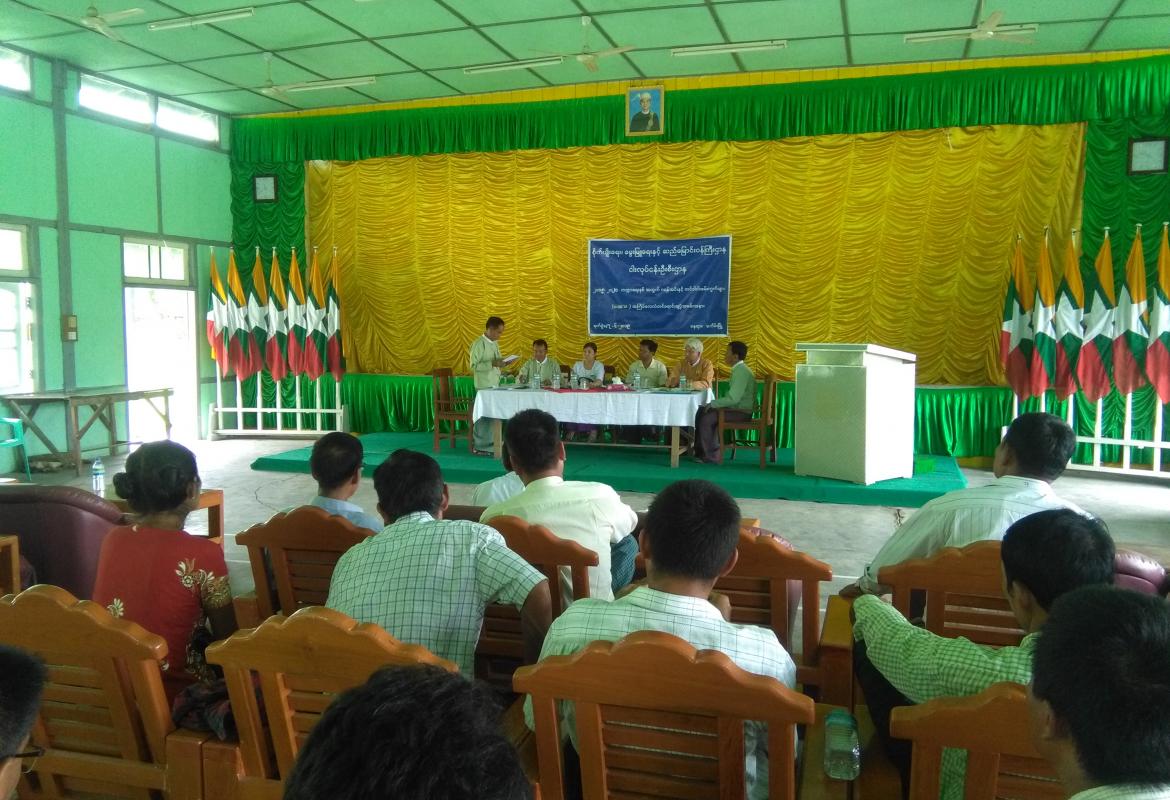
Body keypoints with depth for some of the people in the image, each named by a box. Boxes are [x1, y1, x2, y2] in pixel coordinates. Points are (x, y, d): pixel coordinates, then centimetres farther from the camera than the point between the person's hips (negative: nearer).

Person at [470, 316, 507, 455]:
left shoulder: (495, 343, 14)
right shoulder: (479, 344, -11)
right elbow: (474, 366, -16)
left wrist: (502, 362, 3)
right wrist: (492, 364, -24)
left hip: (495, 384, 8)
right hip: (484, 386, -8)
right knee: (484, 416, -4)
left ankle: (490, 444, 17)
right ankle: (480, 447, 4)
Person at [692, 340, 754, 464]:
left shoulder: (741, 372, -20)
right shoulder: (739, 369, 13)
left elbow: (733, 398, -27)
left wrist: (712, 404, -17)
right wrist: (714, 404, 6)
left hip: (742, 412, -10)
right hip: (737, 407, 10)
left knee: (706, 419, -16)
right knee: (702, 411, 6)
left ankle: (712, 456, -5)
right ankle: (701, 451, 9)